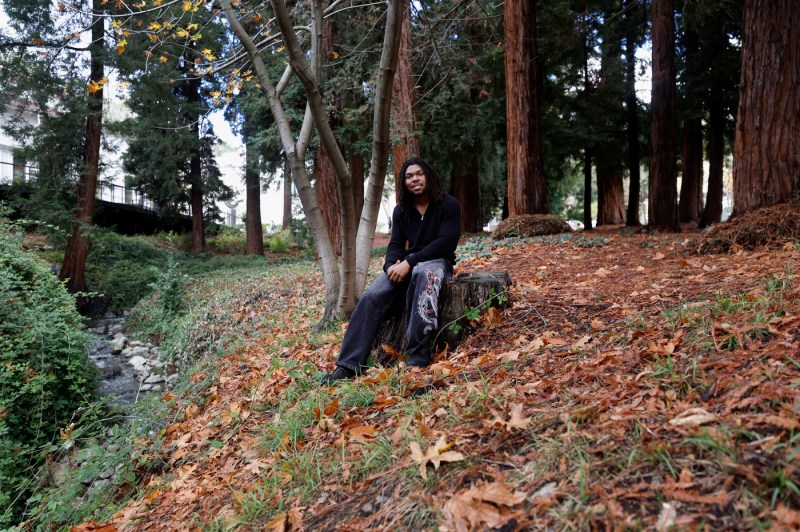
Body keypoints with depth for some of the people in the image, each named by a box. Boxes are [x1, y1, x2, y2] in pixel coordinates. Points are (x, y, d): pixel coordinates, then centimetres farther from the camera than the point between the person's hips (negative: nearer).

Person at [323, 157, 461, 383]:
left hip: (438, 261, -5)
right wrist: (391, 265, -19)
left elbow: (446, 242, -16)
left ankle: (418, 356, -42)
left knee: (423, 274, -43)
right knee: (372, 296, -21)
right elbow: (396, 244, 7)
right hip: (409, 264, 5)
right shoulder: (401, 211, 11)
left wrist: (409, 262, -25)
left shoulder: (448, 204, -5)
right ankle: (348, 365, -26)